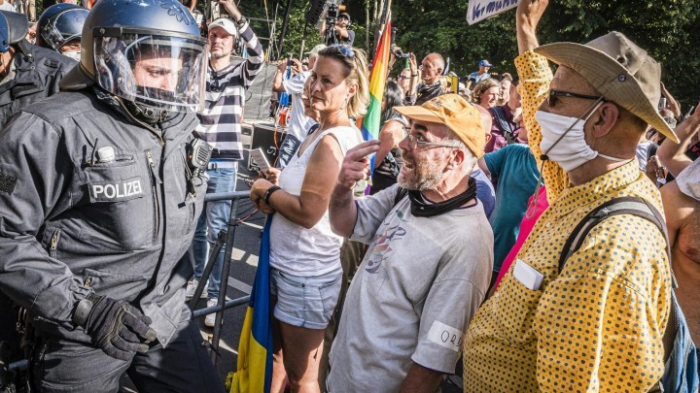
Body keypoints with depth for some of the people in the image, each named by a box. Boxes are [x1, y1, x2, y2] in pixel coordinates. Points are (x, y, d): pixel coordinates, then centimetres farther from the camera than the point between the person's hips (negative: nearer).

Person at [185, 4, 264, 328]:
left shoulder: (241, 73, 2)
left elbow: (257, 55, -19)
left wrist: (236, 15, -30)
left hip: (224, 165, -3)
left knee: (217, 231, -1)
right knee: (196, 226, 15)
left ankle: (214, 295, 6)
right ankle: (198, 277, 35)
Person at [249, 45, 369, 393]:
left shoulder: (331, 141, -23)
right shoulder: (324, 131, 8)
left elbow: (308, 211, -26)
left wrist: (267, 191, -10)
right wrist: (273, 198, -6)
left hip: (307, 275, -10)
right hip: (288, 264, 10)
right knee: (276, 353, 26)